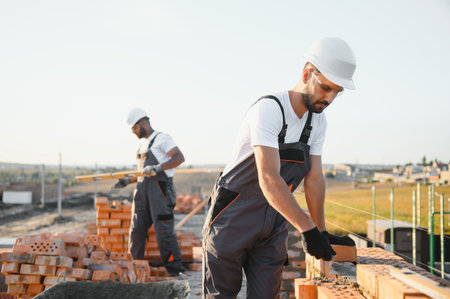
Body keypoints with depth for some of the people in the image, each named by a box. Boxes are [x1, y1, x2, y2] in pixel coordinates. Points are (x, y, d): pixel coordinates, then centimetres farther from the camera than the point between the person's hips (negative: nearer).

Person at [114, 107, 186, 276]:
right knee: (137, 228, 5)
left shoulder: (161, 138, -3)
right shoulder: (144, 144, 23)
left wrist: (157, 168, -26)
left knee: (163, 230, -11)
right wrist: (128, 181, 16)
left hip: (160, 189, -8)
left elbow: (179, 157, -16)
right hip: (142, 190, 8)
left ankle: (176, 270, -6)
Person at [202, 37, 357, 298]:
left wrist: (321, 232, -3)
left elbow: (314, 179, 4)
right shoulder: (269, 109, -22)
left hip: (273, 224, 6)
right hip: (234, 216, -6)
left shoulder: (318, 121, 4)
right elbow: (269, 179, -31)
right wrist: (307, 229, -34)